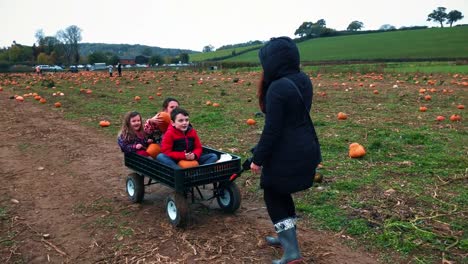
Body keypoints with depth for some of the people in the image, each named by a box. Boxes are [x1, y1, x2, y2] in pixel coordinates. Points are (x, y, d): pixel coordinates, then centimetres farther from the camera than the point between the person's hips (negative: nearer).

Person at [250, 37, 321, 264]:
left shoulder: (278, 88, -21)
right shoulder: (303, 80, 4)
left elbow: (272, 130, -21)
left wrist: (258, 159, -11)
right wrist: (267, 83, 5)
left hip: (286, 154, -8)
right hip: (307, 150, 8)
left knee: (273, 196, 11)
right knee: (281, 193, 25)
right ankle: (287, 237, 39)